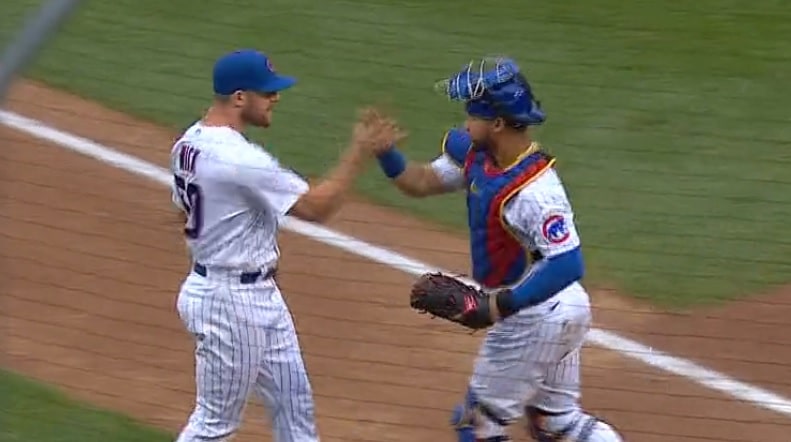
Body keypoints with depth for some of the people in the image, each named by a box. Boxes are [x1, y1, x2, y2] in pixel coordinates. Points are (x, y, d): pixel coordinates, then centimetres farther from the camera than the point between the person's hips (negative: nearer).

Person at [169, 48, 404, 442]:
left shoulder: (189, 143, 4)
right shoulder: (240, 159, -27)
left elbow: (187, 210, 15)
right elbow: (316, 207, -24)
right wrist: (360, 151, -19)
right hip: (231, 303, -10)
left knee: (293, 403, 16)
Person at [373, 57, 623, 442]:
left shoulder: (535, 190, -30)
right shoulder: (477, 157, -2)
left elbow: (568, 265, -34)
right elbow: (421, 183, 9)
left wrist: (501, 306, -35)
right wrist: (383, 149, -8)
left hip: (533, 319, -10)